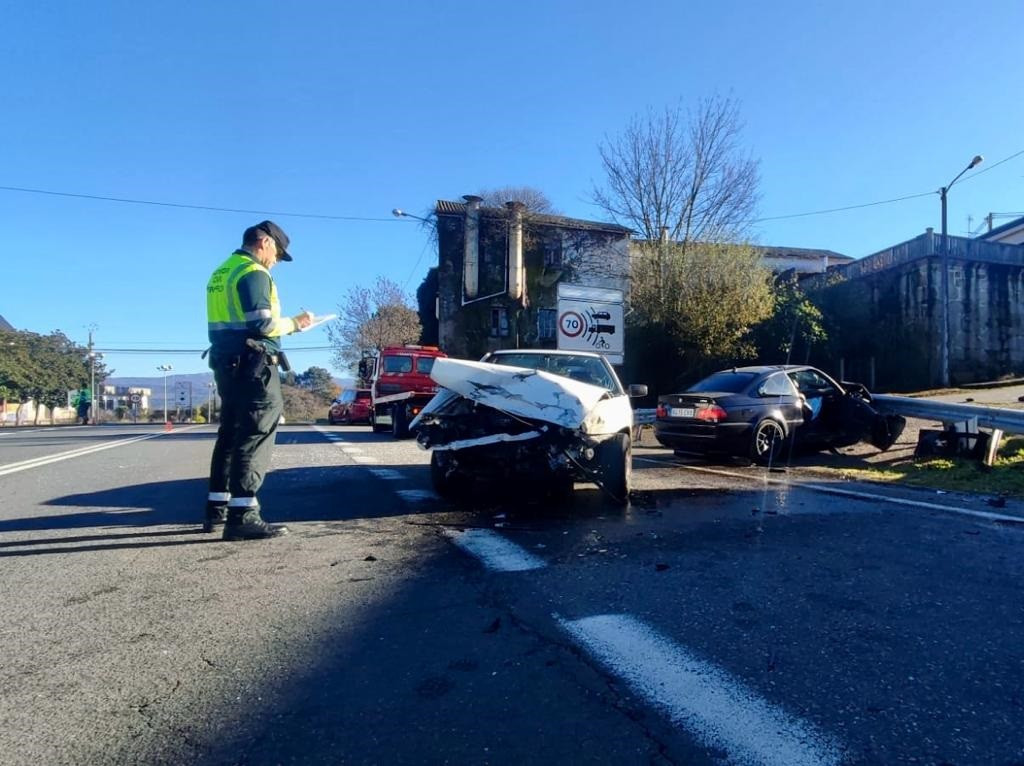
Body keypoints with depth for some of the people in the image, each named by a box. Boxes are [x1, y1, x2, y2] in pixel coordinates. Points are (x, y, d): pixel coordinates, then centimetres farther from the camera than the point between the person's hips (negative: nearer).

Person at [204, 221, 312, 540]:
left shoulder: (220, 272, 20)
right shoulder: (253, 273, -10)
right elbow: (263, 323, -20)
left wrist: (284, 325, 19)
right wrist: (294, 323, -4)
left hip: (226, 361, 10)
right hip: (252, 364, -10)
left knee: (231, 433, 15)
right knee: (255, 436, -10)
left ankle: (217, 507, 21)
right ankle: (243, 515, -13)